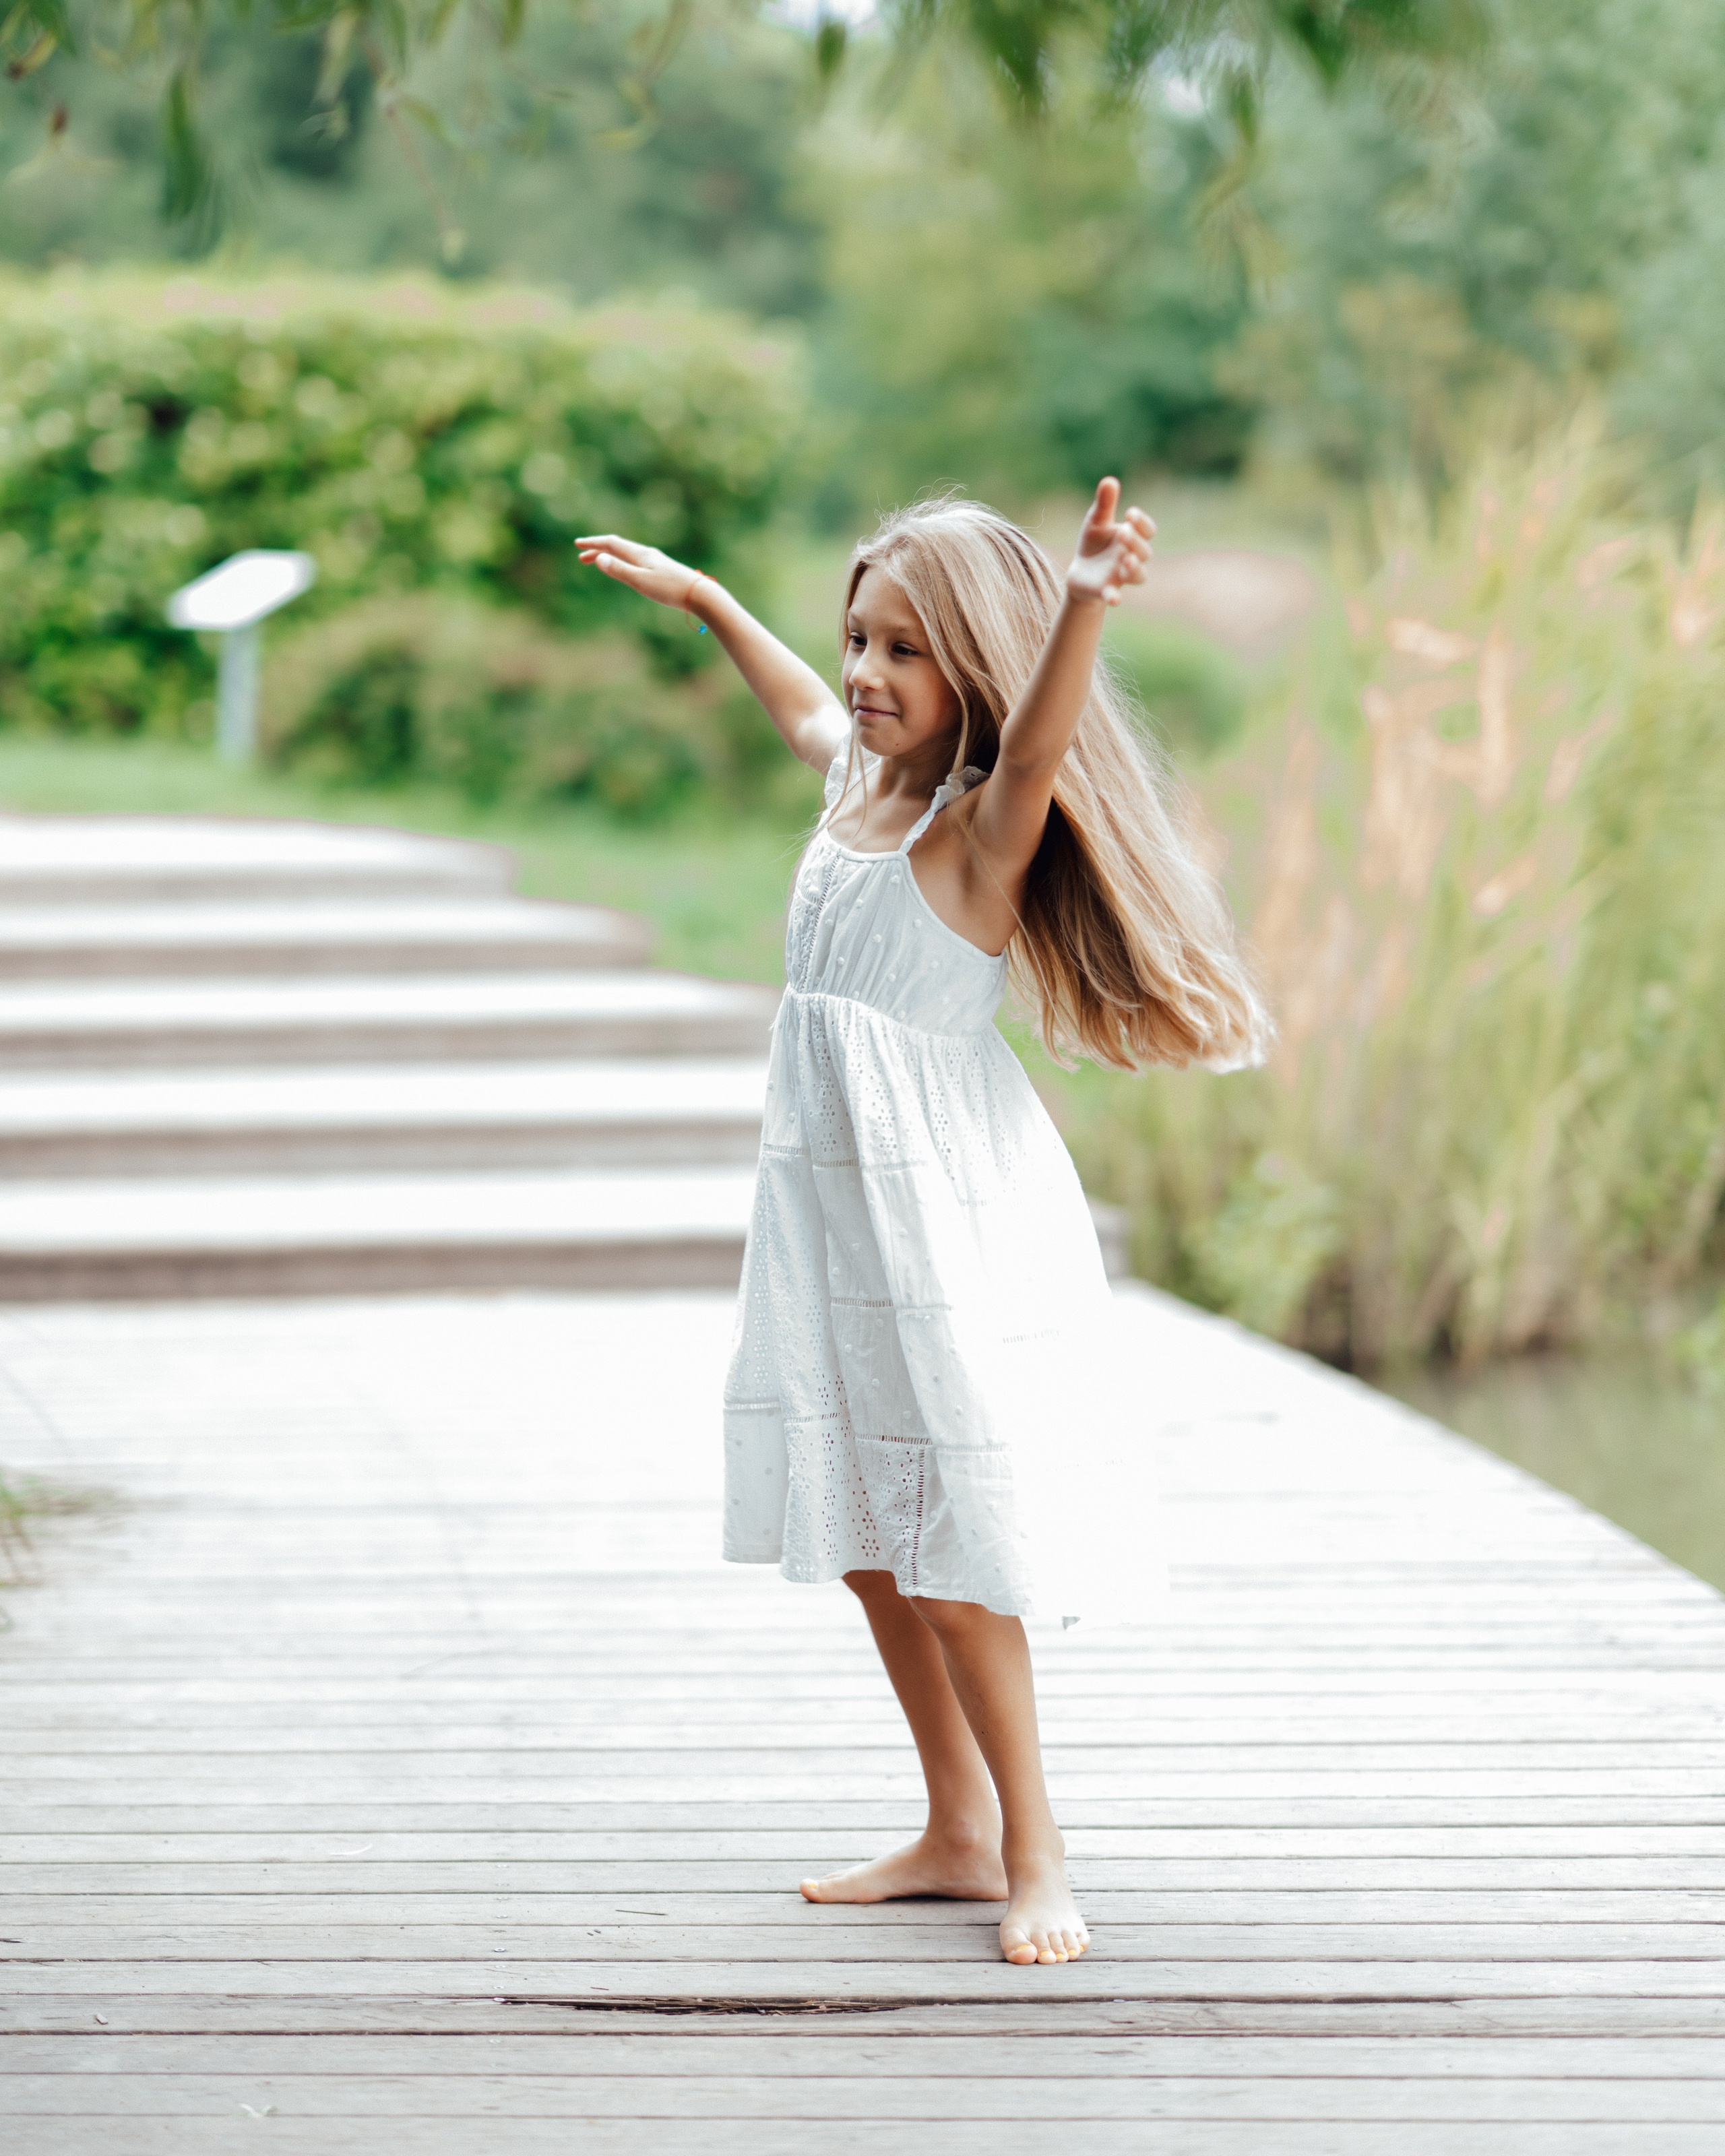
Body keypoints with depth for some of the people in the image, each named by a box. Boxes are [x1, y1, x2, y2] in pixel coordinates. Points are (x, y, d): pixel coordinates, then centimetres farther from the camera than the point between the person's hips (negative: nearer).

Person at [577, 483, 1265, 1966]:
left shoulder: (984, 827, -14)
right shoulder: (856, 782, 9)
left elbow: (1036, 745, -37)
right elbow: (803, 704, 31)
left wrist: (1085, 604, -55)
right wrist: (700, 595, 43)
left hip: (947, 1218, -8)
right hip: (828, 1206, 9)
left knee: (950, 1555, -8)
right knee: (862, 1535, 12)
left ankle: (1030, 1848, 4)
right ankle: (959, 1833, 22)